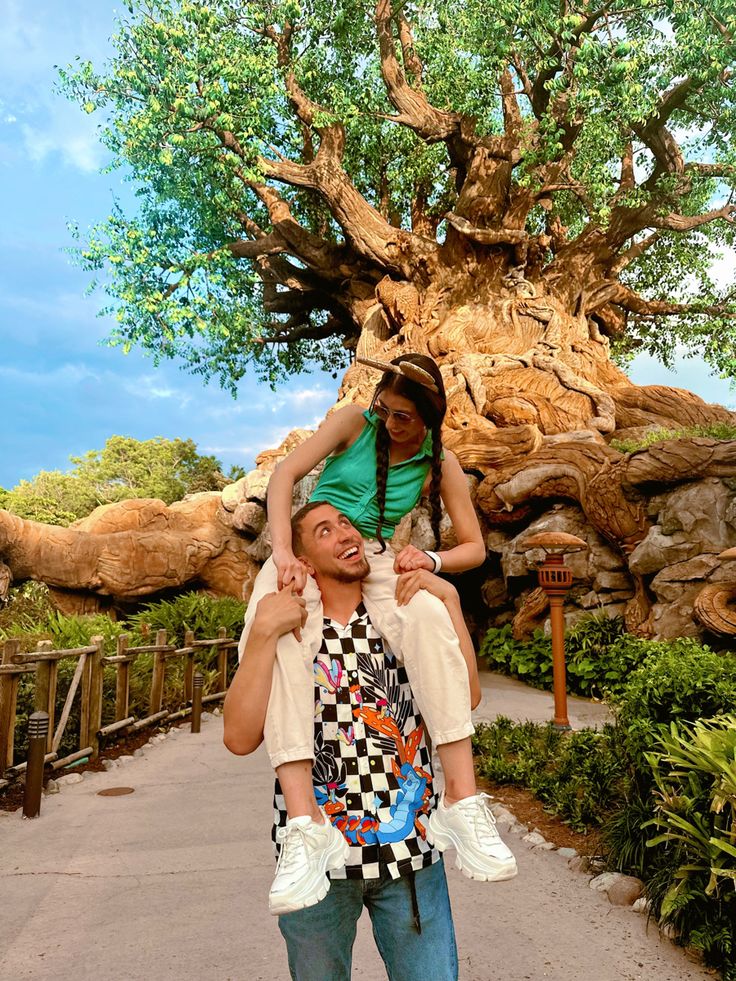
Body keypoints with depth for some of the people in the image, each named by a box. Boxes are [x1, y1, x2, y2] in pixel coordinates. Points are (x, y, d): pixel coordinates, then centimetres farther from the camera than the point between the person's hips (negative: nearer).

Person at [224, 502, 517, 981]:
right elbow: (240, 738, -17)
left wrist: (448, 596, -15)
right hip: (316, 853, -1)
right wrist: (263, 632, -24)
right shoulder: (287, 634, -6)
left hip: (409, 846, 1)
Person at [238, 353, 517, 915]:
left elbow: (475, 547, 3)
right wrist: (283, 552, -24)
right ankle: (305, 820, -42)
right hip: (306, 549, 0)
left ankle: (462, 797, -36)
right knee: (275, 635, -36)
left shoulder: (440, 464, 2)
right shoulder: (355, 423, -1)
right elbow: (287, 473, -11)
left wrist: (431, 560, -20)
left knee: (429, 618, -36)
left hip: (372, 558, 1)